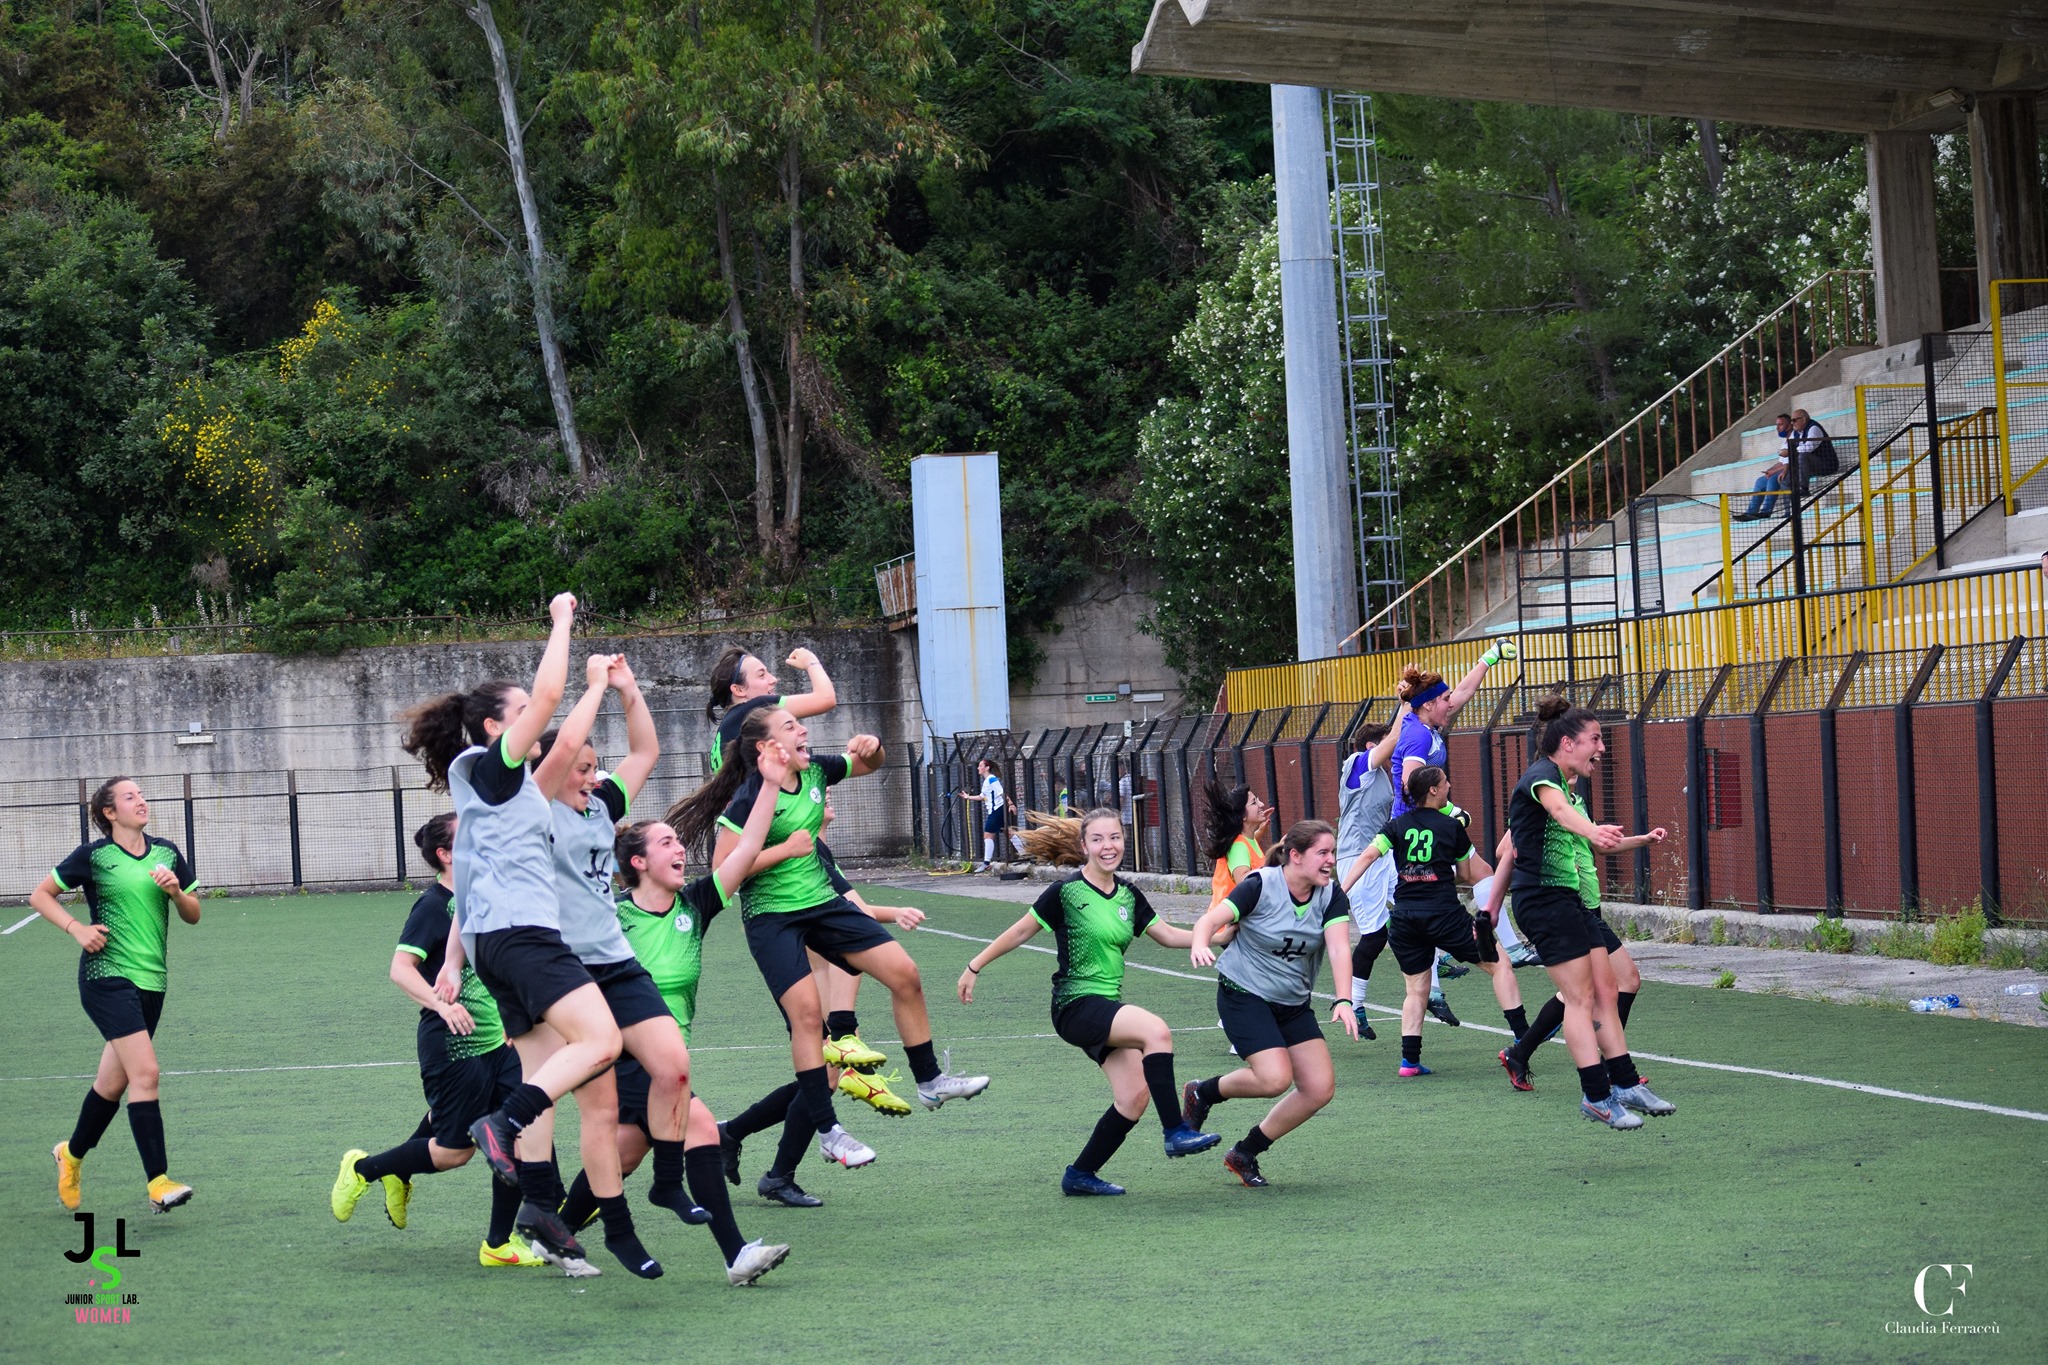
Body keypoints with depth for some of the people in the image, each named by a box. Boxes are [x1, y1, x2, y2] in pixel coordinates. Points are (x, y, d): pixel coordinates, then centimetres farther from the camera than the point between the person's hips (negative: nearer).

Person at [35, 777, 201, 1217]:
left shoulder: (167, 853, 9)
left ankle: (72, 1154, 40)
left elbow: (193, 916, 14)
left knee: (113, 1081, 15)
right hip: (107, 977, -6)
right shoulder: (93, 855, -3)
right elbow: (40, 895, 5)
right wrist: (77, 928, -9)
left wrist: (176, 891, -7)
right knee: (145, 1073, -17)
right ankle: (158, 1183, -19)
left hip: (151, 980, 6)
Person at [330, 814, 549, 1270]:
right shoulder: (433, 905, -13)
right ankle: (364, 1169, 22)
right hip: (452, 1045, -8)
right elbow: (401, 968, -23)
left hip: (496, 1040, 8)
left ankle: (499, 1243, 7)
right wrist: (441, 1004, -35)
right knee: (456, 1149, -1)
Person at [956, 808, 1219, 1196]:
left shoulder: (1128, 895, 10)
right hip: (1075, 1005, -7)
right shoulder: (1067, 891, -7)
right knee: (1156, 1030, -30)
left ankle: (1081, 1174, 10)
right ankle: (1176, 1132, -27)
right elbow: (1021, 932, 2)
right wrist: (975, 967, 6)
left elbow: (1167, 935, 18)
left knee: (1134, 1098, -6)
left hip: (1109, 1008, 7)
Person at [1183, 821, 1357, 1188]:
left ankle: (1244, 1154, 12)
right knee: (1275, 1078, -23)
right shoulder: (1261, 886, -17)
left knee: (1320, 1087, -4)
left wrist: (1343, 1001, -33)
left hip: (1294, 1004, 6)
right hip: (1244, 995, -6)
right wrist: (1200, 944, -48)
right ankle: (1203, 1093, 8)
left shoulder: (1330, 895, -6)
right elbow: (1211, 919, -25)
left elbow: (1339, 948, -17)